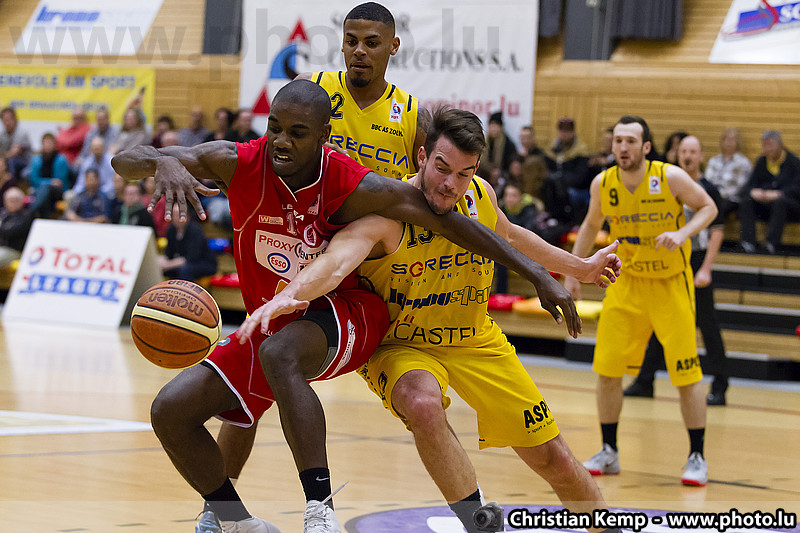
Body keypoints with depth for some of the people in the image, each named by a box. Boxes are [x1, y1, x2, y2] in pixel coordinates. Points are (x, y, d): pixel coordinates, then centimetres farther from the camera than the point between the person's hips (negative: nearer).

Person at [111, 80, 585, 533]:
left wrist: (537, 274, -18)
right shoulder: (238, 163, -18)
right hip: (271, 324, 5)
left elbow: (448, 219, -16)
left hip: (345, 316, -5)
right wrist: (164, 163, -45)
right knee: (172, 411, -6)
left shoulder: (355, 188, -24)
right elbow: (124, 162, -20)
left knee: (279, 351, -38)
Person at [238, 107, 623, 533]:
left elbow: (509, 236, 14)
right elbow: (336, 261, -47)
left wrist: (582, 269, 22)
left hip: (475, 341, 5)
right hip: (401, 345, -4)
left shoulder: (480, 197, -10)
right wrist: (287, 296, -67)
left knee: (555, 461, 5)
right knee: (423, 403, -40)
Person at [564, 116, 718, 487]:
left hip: (671, 284, -3)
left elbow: (708, 207, -7)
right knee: (607, 369, 1)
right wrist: (572, 272, 8)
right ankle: (609, 453, 16)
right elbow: (592, 225, 10)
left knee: (686, 373, -6)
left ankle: (697, 458, 7)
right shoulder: (603, 184, -8)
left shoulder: (670, 178, -19)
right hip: (627, 282, 4)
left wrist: (683, 233, -25)